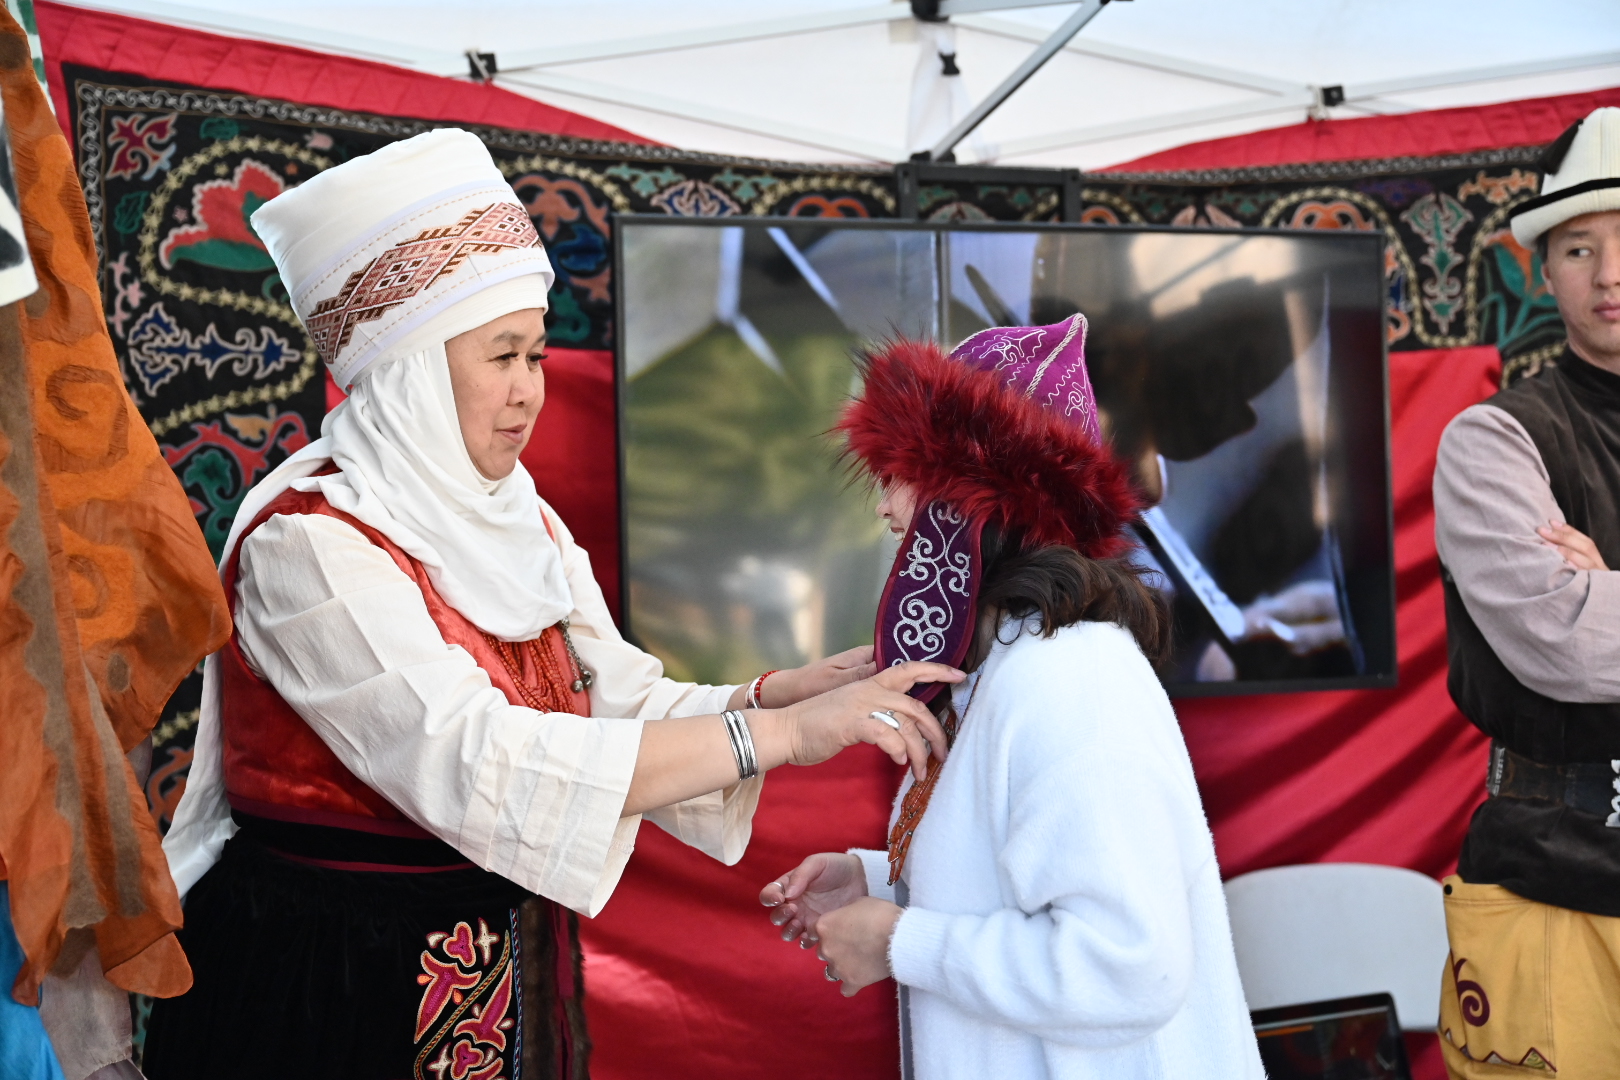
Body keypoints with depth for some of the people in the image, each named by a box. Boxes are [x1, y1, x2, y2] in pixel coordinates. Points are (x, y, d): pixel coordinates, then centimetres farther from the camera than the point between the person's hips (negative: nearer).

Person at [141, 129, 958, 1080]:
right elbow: (479, 765, -29)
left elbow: (628, 702, 3)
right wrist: (779, 731, -28)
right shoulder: (312, 541, -20)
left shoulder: (524, 524, 5)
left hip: (510, 968, 7)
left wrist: (787, 691, -15)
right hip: (333, 988, -7)